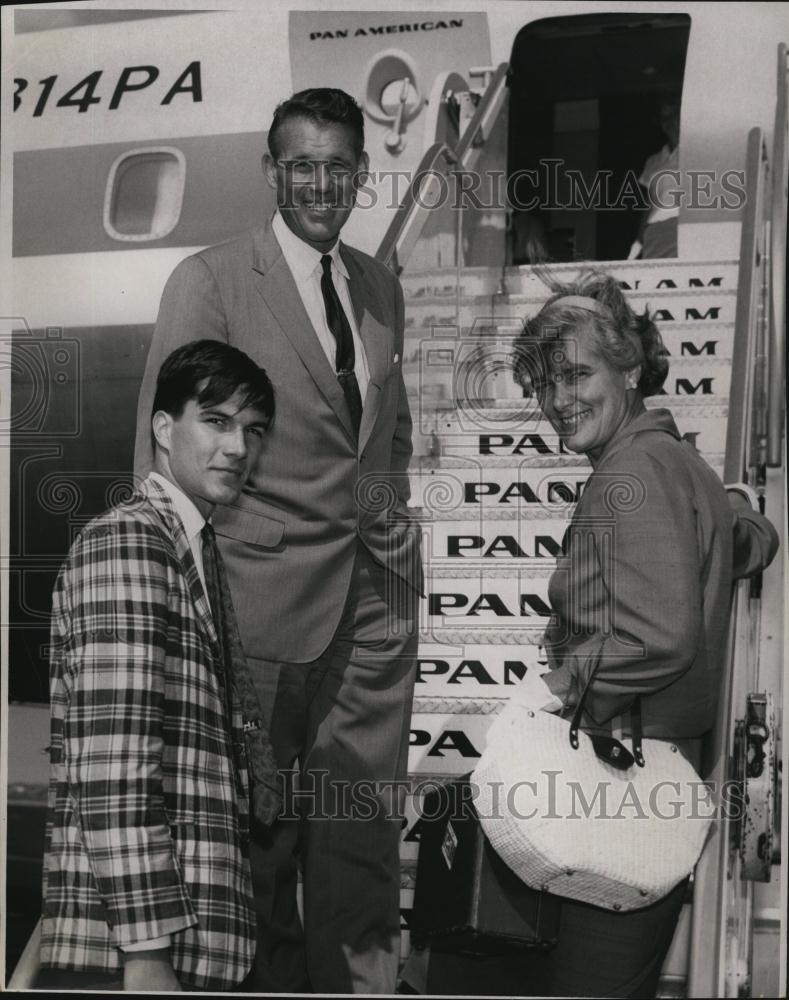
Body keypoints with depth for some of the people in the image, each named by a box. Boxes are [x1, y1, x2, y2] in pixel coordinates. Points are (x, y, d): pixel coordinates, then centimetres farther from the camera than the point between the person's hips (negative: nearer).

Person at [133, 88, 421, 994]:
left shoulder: (380, 285, 11)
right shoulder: (208, 281, -7)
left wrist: (396, 533, 14)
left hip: (379, 592, 5)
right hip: (268, 594, -4)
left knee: (364, 826, 10)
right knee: (262, 827, 10)